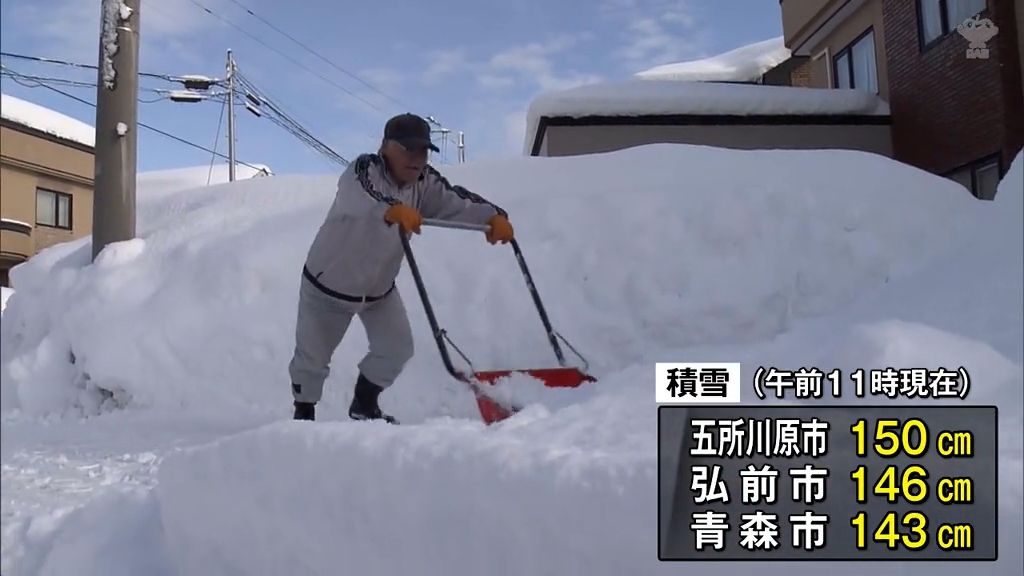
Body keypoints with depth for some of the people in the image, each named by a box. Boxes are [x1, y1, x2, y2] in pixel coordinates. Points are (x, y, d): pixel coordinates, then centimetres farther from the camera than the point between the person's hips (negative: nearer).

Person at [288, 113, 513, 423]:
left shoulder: (424, 183, -13)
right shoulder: (363, 170, -29)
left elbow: (456, 202, -23)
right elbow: (357, 198, -50)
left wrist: (494, 217, -43)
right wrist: (393, 210, -71)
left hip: (380, 287, 5)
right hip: (329, 283, -4)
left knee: (397, 350, -1)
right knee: (313, 357, 7)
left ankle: (364, 406, 26)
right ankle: (303, 412, 35)